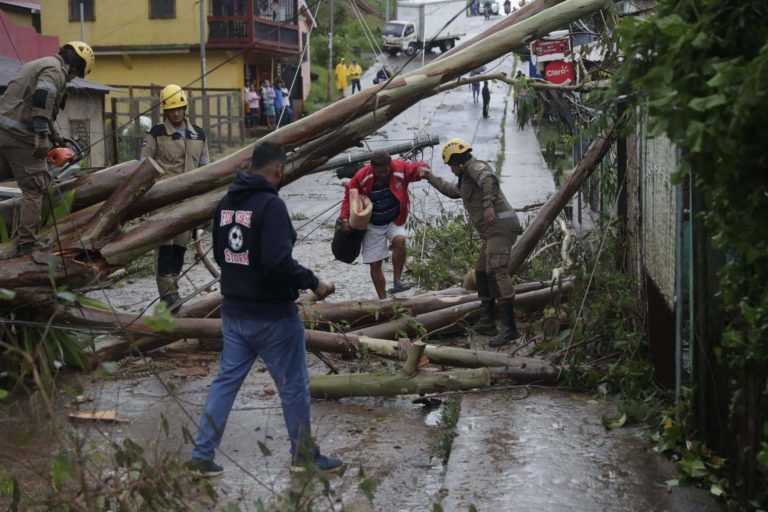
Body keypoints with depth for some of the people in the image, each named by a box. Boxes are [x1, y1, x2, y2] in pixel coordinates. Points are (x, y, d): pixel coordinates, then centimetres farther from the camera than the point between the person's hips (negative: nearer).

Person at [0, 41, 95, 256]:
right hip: (21, 136, -9)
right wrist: (42, 138, -25)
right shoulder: (55, 70, -6)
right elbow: (42, 101, -21)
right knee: (34, 187, -5)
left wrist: (52, 134, 36)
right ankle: (26, 243, -7)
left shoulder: (38, 65, 26)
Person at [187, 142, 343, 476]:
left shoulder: (226, 203, 5)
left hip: (234, 310, 7)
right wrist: (313, 283, -15)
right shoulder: (270, 204, -21)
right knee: (293, 385, 9)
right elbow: (279, 262, -28)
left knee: (226, 380, 14)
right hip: (272, 314, -7)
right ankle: (304, 455, 22)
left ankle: (202, 455, 14)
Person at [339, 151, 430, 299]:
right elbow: (349, 196, -4)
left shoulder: (400, 168, -16)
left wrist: (422, 168, -31)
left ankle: (397, 282, -22)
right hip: (373, 225, 0)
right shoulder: (361, 177, -17)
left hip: (395, 221, 0)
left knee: (400, 240, -32)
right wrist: (345, 217, -15)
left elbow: (415, 169, -6)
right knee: (375, 264, 0)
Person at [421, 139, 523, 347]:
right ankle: (487, 323, 25)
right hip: (493, 230, 11)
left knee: (496, 271, -22)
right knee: (482, 273, 18)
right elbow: (452, 190, 45)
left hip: (500, 226, -11)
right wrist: (431, 178, 50)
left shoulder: (474, 166, -4)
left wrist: (489, 204, -36)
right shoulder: (467, 176, 27)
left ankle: (509, 328, -30)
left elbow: (489, 179, -26)